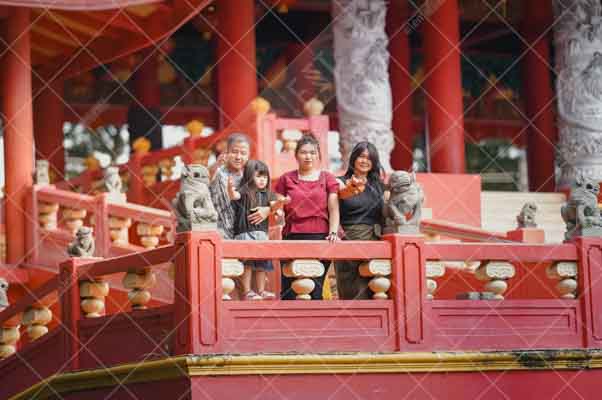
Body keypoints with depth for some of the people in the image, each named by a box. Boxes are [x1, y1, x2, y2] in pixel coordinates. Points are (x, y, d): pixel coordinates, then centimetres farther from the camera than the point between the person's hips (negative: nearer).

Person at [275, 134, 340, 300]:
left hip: (320, 237, 0)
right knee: (289, 290, -7)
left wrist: (333, 232, -7)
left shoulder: (327, 179, 12)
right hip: (292, 237, 0)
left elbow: (334, 210, 5)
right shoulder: (286, 179, 13)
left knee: (315, 290, -4)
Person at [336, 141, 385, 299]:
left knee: (372, 290, -3)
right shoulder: (342, 181, 3)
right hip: (349, 239, -3)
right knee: (352, 292, -8)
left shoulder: (378, 184, 16)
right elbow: (343, 192, -22)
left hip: (374, 239, 3)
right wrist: (352, 188, -44)